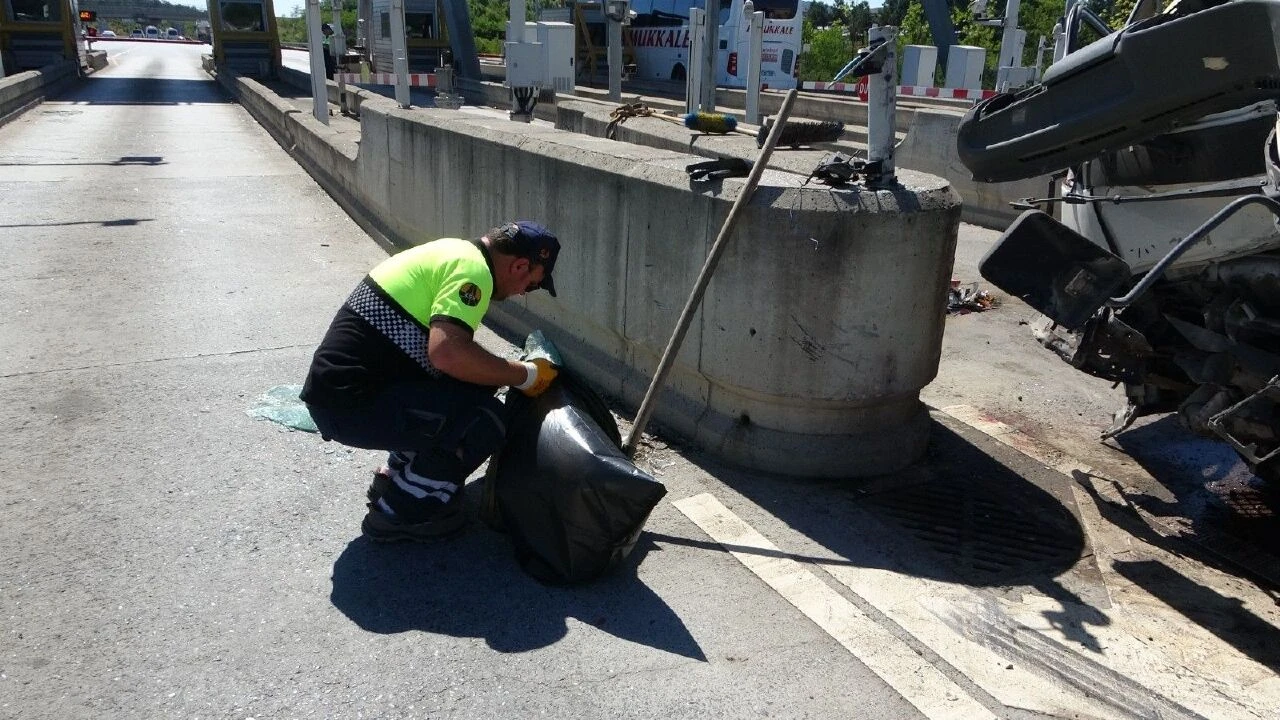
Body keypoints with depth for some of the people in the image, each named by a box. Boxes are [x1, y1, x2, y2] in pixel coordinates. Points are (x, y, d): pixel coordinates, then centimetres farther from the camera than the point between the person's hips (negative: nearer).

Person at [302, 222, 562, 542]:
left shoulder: (454, 252, 16)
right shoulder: (472, 270, -14)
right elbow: (446, 353, -29)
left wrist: (510, 373, 20)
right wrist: (525, 375, -15)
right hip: (351, 403, -10)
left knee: (473, 378, 15)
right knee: (486, 420, -13)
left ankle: (396, 477, 20)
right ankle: (398, 512, 1)